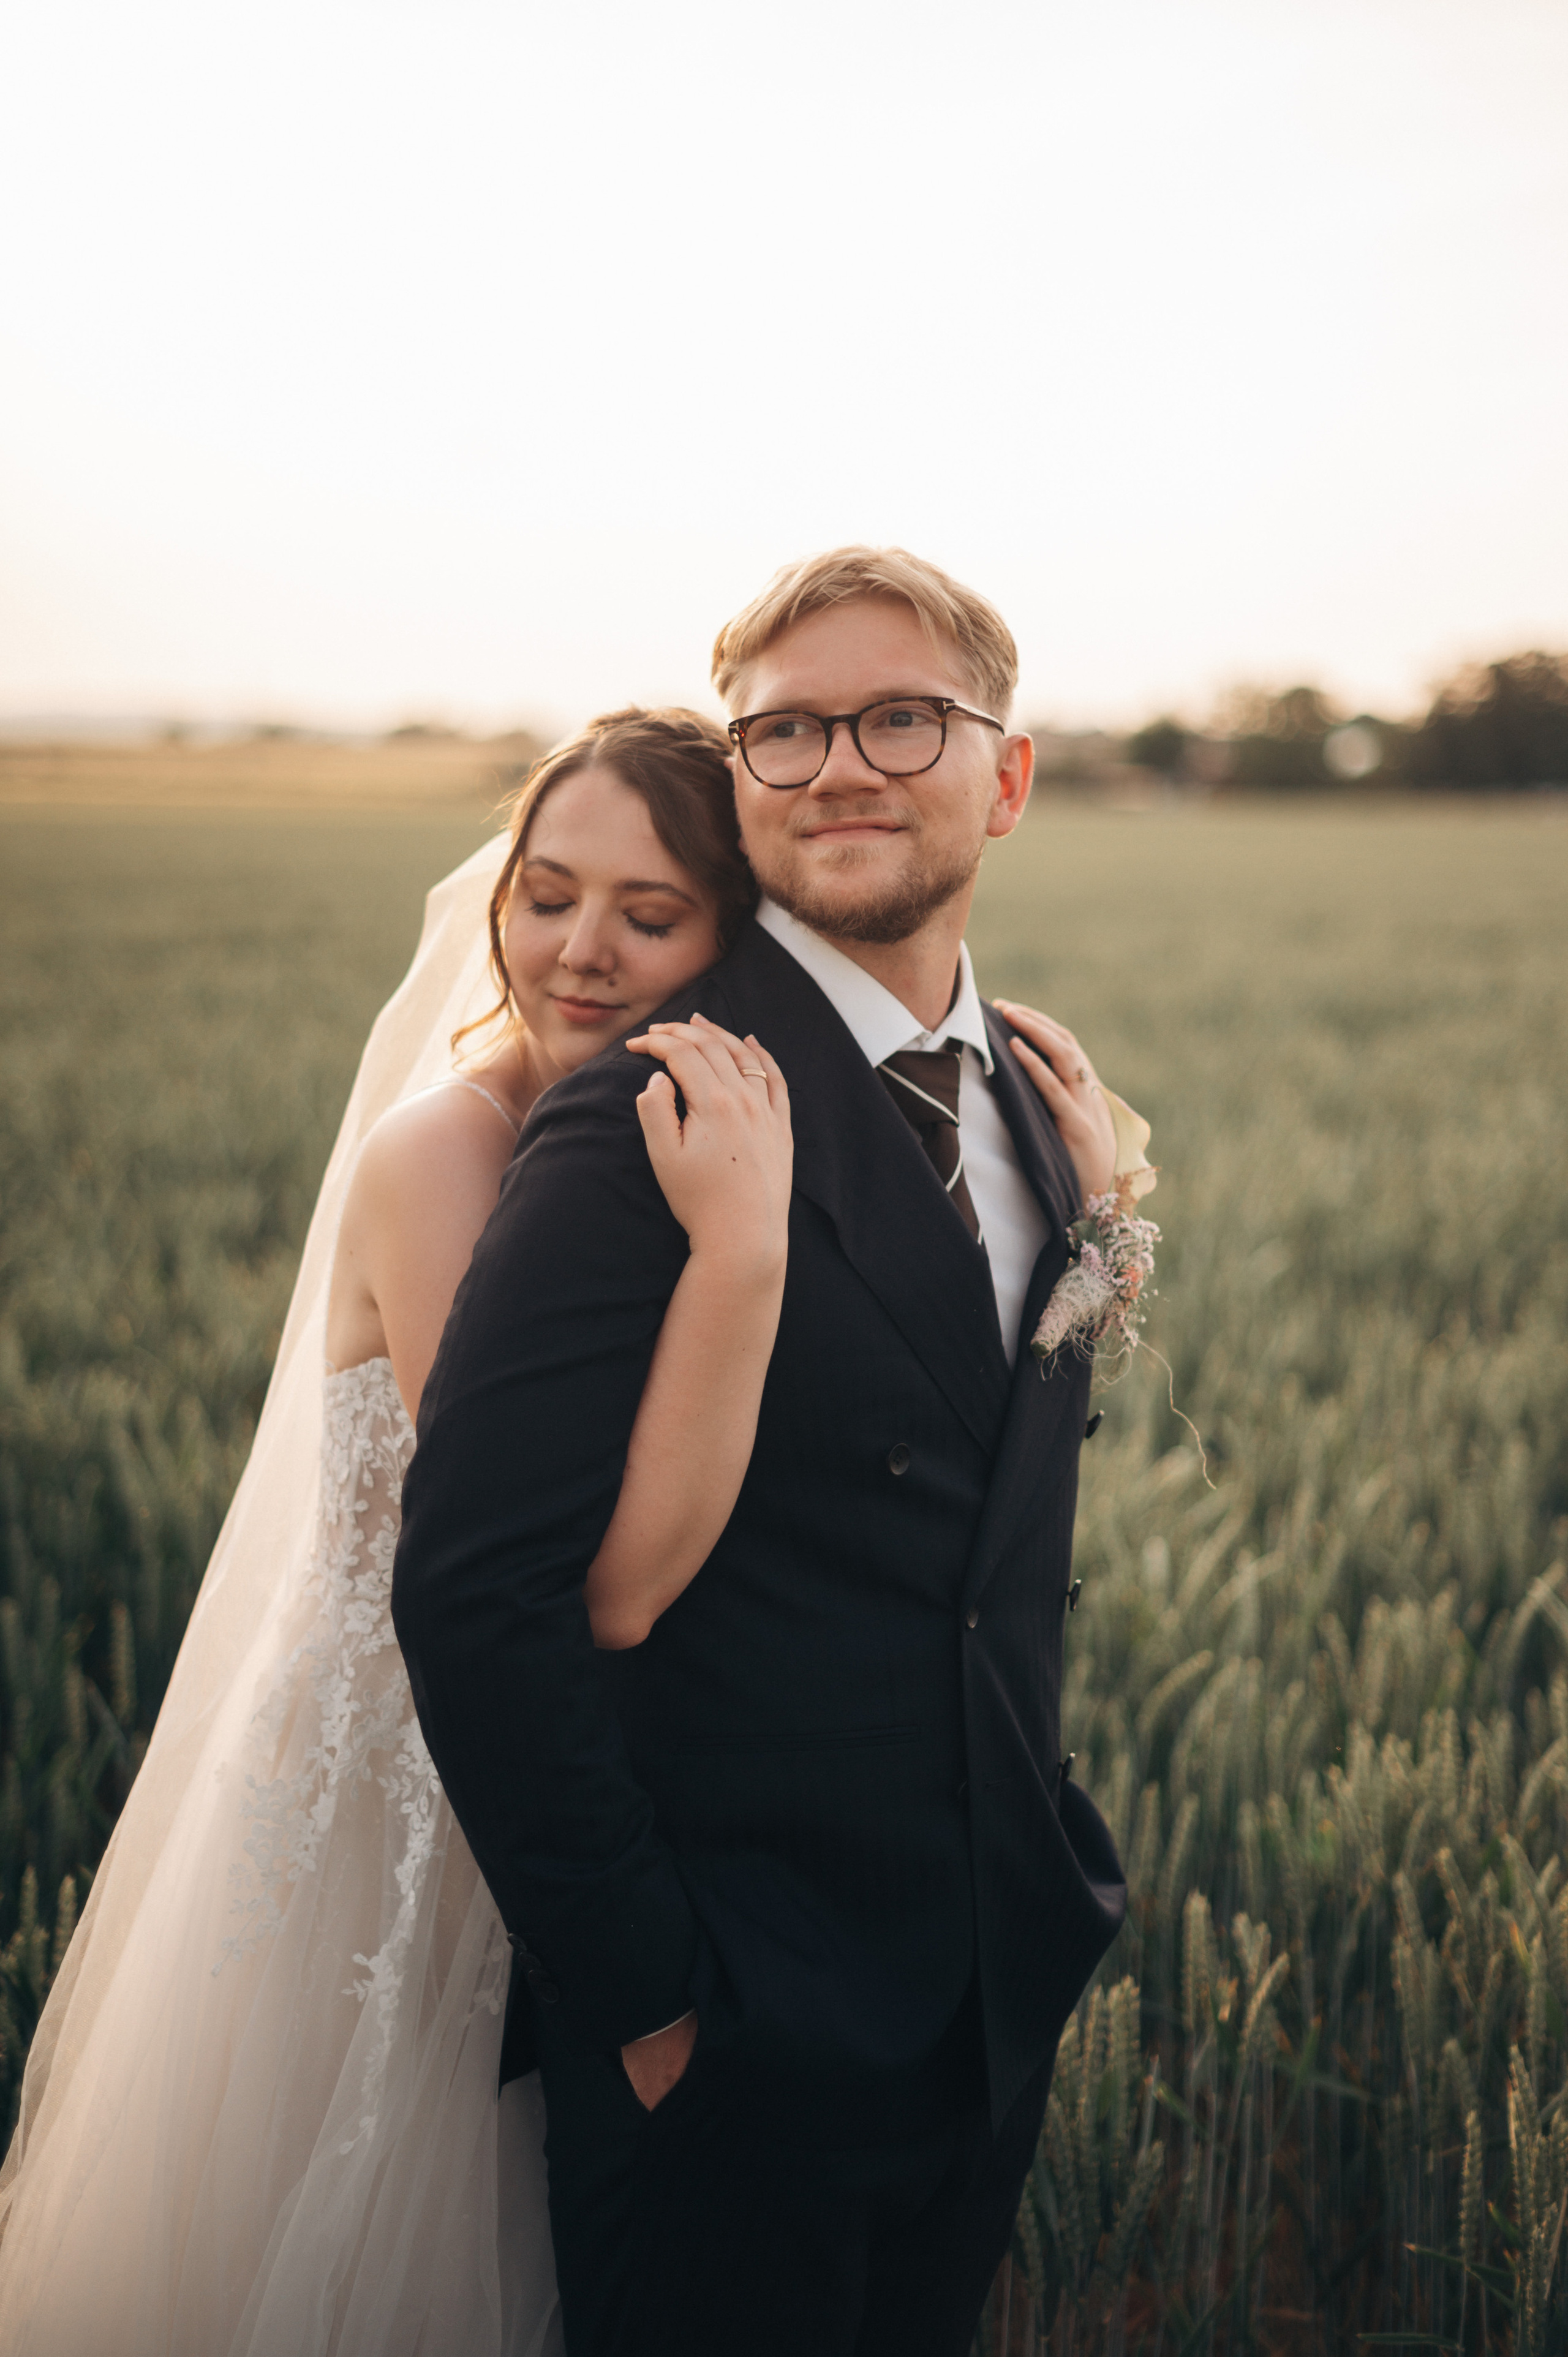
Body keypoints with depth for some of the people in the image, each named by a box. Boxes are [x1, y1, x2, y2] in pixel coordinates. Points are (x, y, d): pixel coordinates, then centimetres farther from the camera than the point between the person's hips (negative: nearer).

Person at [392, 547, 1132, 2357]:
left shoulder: (1031, 1099, 5)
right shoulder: (644, 1124, -20)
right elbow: (475, 1586, -23)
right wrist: (634, 1981, -18)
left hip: (997, 1988, 7)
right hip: (738, 2030, -7)